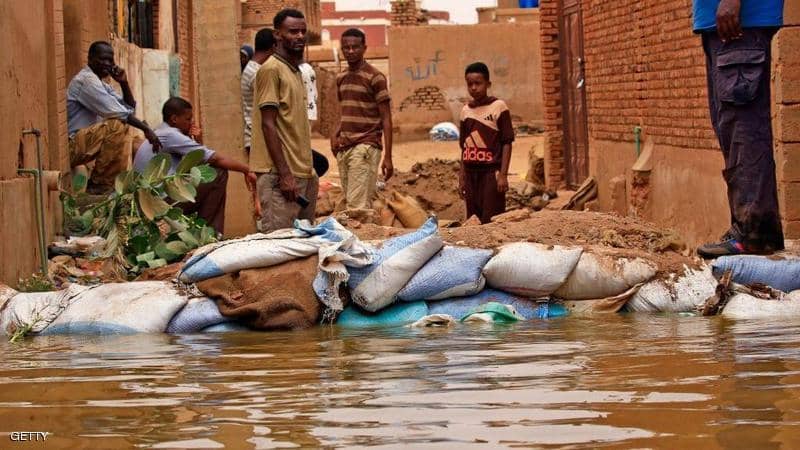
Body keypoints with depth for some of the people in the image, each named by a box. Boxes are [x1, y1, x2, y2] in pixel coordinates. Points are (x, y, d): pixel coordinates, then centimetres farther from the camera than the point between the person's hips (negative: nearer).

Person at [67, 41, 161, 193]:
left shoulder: (101, 84, 18)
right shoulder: (86, 79, -14)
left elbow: (130, 108, 15)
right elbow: (115, 112, -22)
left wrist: (124, 83, 1)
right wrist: (145, 128, -20)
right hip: (73, 145, -10)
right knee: (118, 126, -28)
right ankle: (101, 184, -22)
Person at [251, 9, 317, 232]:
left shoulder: (295, 70, 19)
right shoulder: (271, 69, -9)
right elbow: (268, 125, -15)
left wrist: (308, 171, 19)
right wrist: (284, 174, -20)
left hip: (303, 172, 9)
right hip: (280, 172, -9)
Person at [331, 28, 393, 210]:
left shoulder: (374, 78, -5)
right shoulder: (341, 78, 15)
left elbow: (386, 119, -6)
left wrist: (387, 157, -12)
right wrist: (335, 135, 6)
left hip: (365, 147, -7)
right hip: (343, 148, 7)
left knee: (357, 206, -15)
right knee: (349, 203, 5)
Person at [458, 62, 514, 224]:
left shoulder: (498, 106, -4)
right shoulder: (466, 111, 11)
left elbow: (507, 142, -5)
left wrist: (503, 174, -11)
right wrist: (462, 177, 13)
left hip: (491, 171, -5)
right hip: (471, 173, 5)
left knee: (491, 221, -9)